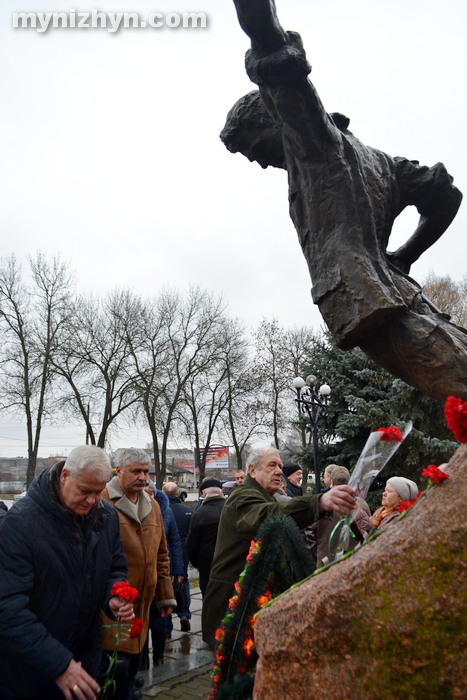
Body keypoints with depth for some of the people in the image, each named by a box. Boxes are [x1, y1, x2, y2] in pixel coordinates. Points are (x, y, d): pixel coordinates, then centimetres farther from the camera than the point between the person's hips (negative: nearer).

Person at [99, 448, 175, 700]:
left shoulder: (152, 505, 11)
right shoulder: (101, 502, -12)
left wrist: (166, 595, 16)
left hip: (141, 603, 7)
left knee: (133, 662, 16)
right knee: (117, 664, -8)